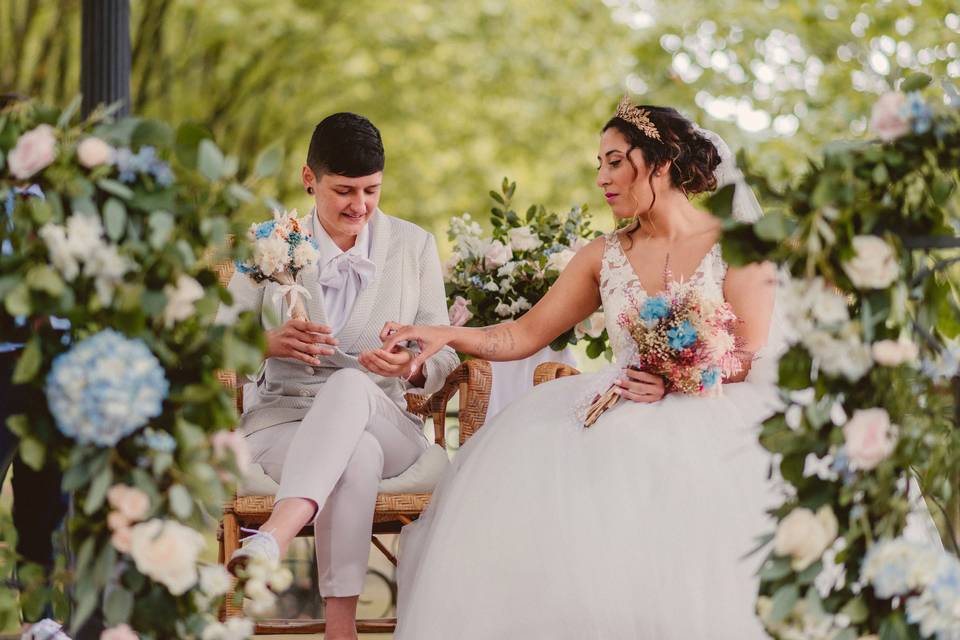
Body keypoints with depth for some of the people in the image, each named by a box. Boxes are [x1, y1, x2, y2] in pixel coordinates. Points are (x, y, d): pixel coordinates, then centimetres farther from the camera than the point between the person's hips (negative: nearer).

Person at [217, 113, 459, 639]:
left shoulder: (414, 246, 7)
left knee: (351, 384, -38)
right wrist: (270, 342, -22)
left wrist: (412, 367, -21)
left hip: (384, 422, 0)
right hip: (282, 418, 0)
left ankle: (275, 535, -60)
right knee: (357, 457, -38)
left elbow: (442, 356, 6)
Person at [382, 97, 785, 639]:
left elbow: (750, 358, -4)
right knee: (526, 457, -25)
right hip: (622, 411, 4)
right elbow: (526, 335, 13)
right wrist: (447, 335, -2)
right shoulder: (605, 256, 17)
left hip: (708, 412, -4)